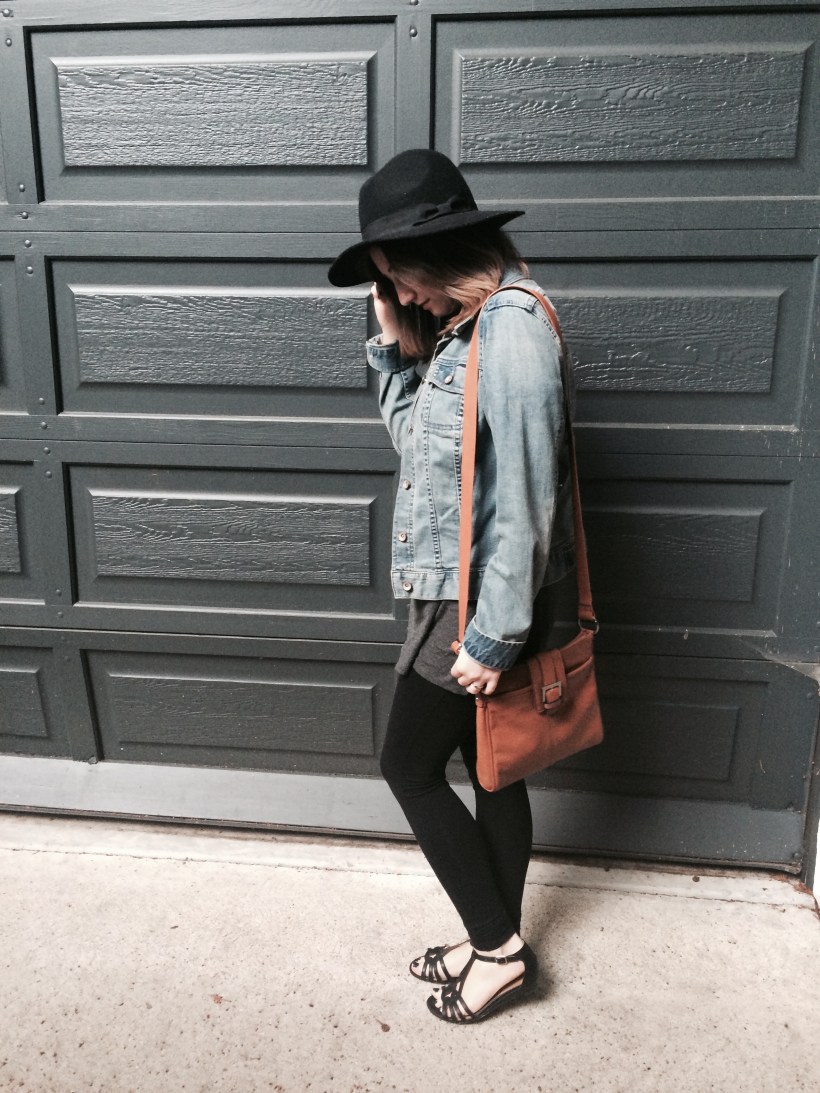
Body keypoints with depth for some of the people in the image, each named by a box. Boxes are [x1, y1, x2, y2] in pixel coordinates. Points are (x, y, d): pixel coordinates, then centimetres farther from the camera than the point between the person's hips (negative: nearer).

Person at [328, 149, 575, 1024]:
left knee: (410, 765, 5)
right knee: (490, 769, 17)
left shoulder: (512, 330, -20)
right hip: (457, 590, 9)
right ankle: (498, 945, 35)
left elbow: (525, 495, -23)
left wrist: (493, 636, -20)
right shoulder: (463, 326, 10)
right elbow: (417, 439, 16)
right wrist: (395, 349, 3)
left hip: (478, 600, -9)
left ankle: (499, 949, 21)